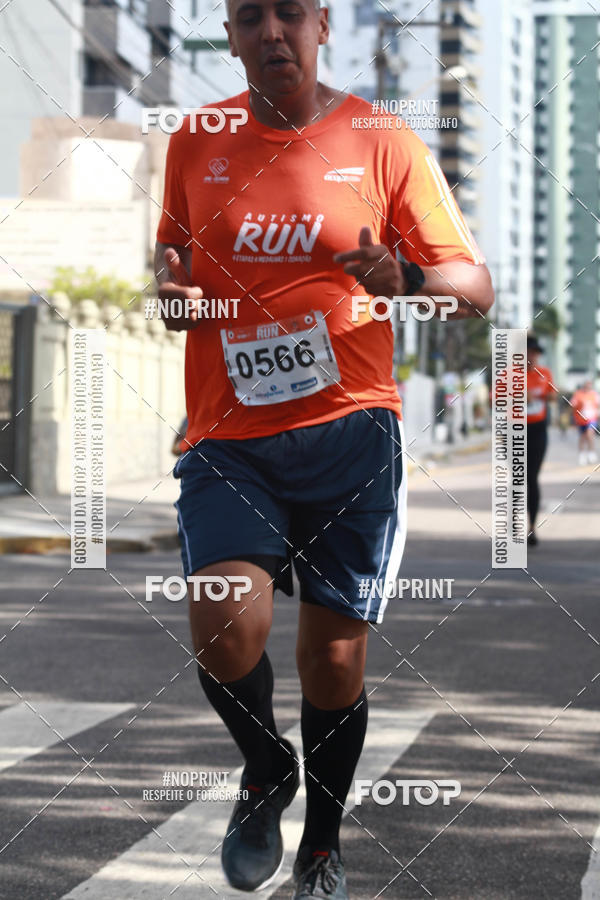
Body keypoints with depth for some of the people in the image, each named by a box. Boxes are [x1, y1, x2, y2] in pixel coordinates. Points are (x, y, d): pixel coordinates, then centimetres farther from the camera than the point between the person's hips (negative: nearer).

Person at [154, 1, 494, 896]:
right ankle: (265, 769, 12)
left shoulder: (384, 143, 1)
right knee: (225, 627, -21)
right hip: (227, 441, 1)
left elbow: (476, 286, 3)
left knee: (335, 657, 3)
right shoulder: (195, 144, 8)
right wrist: (171, 285, 0)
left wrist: (403, 279, -19)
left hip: (350, 429, -1)